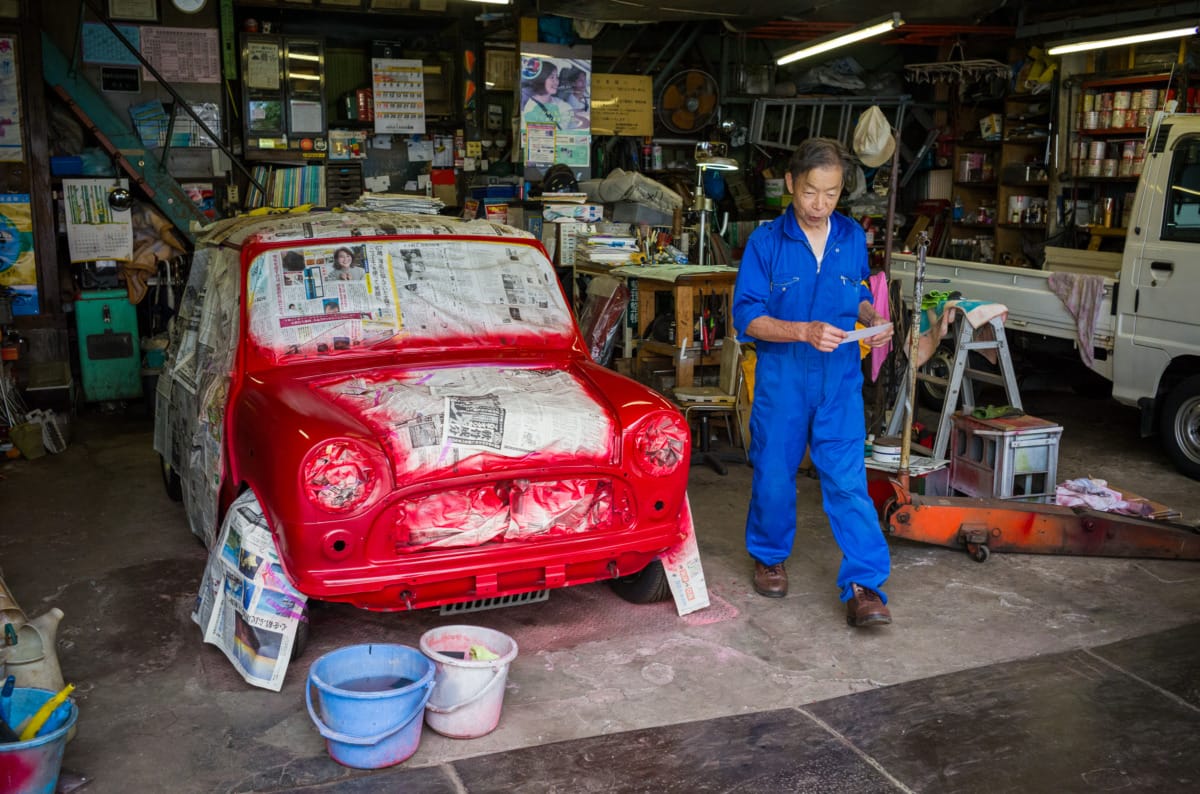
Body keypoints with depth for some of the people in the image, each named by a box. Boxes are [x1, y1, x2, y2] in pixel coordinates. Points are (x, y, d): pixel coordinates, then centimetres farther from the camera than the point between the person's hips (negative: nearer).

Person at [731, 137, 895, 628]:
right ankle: (769, 557, 35)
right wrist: (804, 332, -24)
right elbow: (748, 317, -11)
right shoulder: (766, 243, -7)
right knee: (774, 474, 11)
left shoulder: (853, 238, 4)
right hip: (782, 379, -1)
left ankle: (863, 586, 1)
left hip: (840, 380, 2)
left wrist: (872, 320, -4)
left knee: (848, 481, -3)